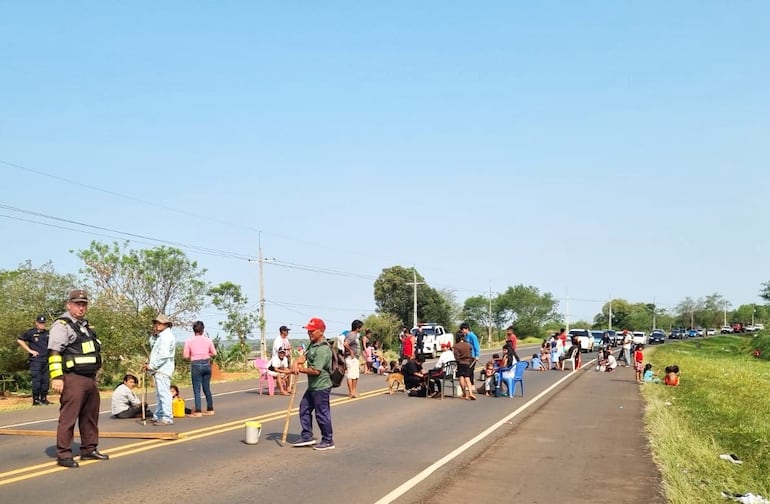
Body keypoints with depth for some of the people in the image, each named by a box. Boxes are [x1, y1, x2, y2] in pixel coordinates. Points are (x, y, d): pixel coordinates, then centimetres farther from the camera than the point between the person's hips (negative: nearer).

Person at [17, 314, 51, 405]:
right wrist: (30, 351, -7)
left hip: (46, 360, 5)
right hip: (35, 360, -5)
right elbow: (19, 340, -3)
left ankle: (43, 398, 17)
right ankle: (35, 400, -2)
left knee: (45, 381, 8)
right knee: (36, 380, -7)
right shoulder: (31, 333, -2)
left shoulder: (47, 333, 13)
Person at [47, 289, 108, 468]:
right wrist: (56, 377, -24)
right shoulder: (62, 325, -8)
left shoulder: (85, 326, 20)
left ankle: (89, 449, 25)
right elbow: (54, 353, -16)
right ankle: (63, 455, -4)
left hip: (90, 379, 9)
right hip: (73, 379, -9)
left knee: (90, 417, 15)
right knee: (68, 418, -7)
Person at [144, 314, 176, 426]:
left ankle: (167, 418, -12)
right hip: (159, 370, 11)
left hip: (163, 369, -11)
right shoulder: (161, 336, 20)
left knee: (164, 393, -12)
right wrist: (154, 334, 8)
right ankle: (158, 416, 24)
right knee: (160, 394, 16)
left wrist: (151, 365, -17)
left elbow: (163, 355, -21)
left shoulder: (166, 336, -13)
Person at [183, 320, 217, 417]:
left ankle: (198, 412, -2)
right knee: (207, 388, 13)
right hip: (206, 364, 3)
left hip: (196, 365, -3)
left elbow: (185, 356, -5)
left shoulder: (189, 341, -5)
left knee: (197, 390, 0)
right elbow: (214, 353, 7)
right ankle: (210, 409, 19)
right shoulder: (207, 340, 2)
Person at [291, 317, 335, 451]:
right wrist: (296, 362, -16)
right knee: (304, 408, 16)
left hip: (321, 387, -10)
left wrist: (301, 369, -13)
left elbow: (315, 370, -26)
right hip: (313, 386, 10)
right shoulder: (312, 344, 10)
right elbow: (304, 356, 7)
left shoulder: (323, 349, -23)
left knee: (322, 413, 0)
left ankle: (328, 441, 12)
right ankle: (307, 437, 25)